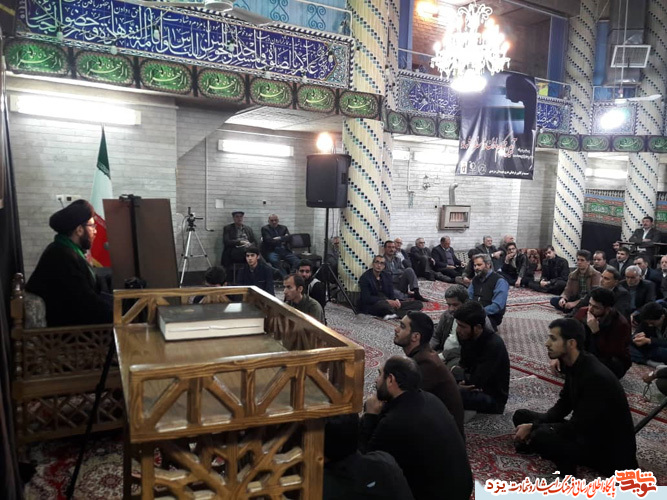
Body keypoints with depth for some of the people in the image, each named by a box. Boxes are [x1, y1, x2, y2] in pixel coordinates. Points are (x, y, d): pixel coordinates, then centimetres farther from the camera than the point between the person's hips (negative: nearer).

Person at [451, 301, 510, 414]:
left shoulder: (494, 346, -25)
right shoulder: (467, 336, -3)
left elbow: (475, 382, -26)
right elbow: (464, 366, 8)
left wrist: (456, 371, -11)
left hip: (493, 399, -8)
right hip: (475, 386, 8)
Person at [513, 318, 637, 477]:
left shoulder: (596, 377, -29)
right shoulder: (573, 364, -1)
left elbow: (577, 427, -26)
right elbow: (562, 406, 7)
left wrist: (533, 427, -19)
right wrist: (533, 425, -10)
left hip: (610, 448, -9)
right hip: (584, 431, 9)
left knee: (542, 436, -33)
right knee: (522, 416, 3)